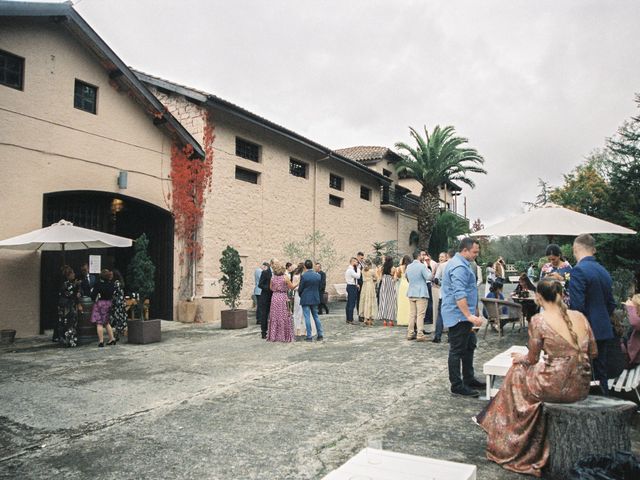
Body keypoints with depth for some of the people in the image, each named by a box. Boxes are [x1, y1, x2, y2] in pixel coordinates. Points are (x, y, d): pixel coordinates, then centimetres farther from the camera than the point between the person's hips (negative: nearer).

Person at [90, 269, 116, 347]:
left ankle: (101, 341, -2)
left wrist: (94, 300, 5)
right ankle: (112, 338, 17)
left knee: (99, 323, 0)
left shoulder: (99, 283, -14)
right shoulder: (111, 284, -2)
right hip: (108, 303, 5)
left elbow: (93, 294, -11)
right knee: (106, 322, 18)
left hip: (100, 303, -5)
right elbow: (112, 294, 3)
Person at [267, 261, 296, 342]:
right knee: (284, 317, 4)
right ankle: (284, 336, 7)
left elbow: (270, 288, 9)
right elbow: (292, 287, -4)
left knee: (274, 317, 9)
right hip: (283, 297, -3)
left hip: (274, 297, 3)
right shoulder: (285, 277, -9)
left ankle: (273, 336, 14)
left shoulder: (272, 277, 0)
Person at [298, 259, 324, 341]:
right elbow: (319, 287, 6)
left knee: (307, 317, 1)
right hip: (315, 299, 5)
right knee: (316, 316, 15)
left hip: (305, 299, -5)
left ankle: (309, 336, 2)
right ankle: (320, 335, 15)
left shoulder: (304, 276, -15)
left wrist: (301, 295, 11)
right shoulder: (318, 275, -1)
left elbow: (300, 289, -9)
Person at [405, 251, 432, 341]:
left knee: (412, 314, 10)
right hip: (421, 293, -6)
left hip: (411, 293, 6)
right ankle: (420, 335, -6)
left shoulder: (408, 267, 9)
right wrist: (428, 269, 2)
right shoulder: (422, 266, -12)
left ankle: (410, 334, 12)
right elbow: (429, 277, -13)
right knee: (420, 314, -4)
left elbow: (406, 276, 24)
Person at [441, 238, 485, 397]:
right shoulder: (459, 267, -21)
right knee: (457, 350, -3)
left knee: (469, 346, 19)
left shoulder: (460, 263, 15)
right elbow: (459, 295, -30)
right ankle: (457, 386, 6)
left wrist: (473, 311, 32)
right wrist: (469, 316, -33)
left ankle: (469, 379, 30)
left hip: (463, 316, 11)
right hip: (458, 316, -11)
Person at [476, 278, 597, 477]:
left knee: (518, 372, 23)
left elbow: (533, 359, -4)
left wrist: (521, 358, 18)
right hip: (582, 387, 5)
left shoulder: (538, 321, -13)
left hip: (556, 387, -5)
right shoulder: (580, 316, 2)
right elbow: (593, 353, 10)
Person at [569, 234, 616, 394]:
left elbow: (576, 306, -20)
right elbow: (611, 304, 16)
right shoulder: (604, 271, 10)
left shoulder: (579, 270, -16)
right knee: (601, 373, 16)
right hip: (604, 331, 8)